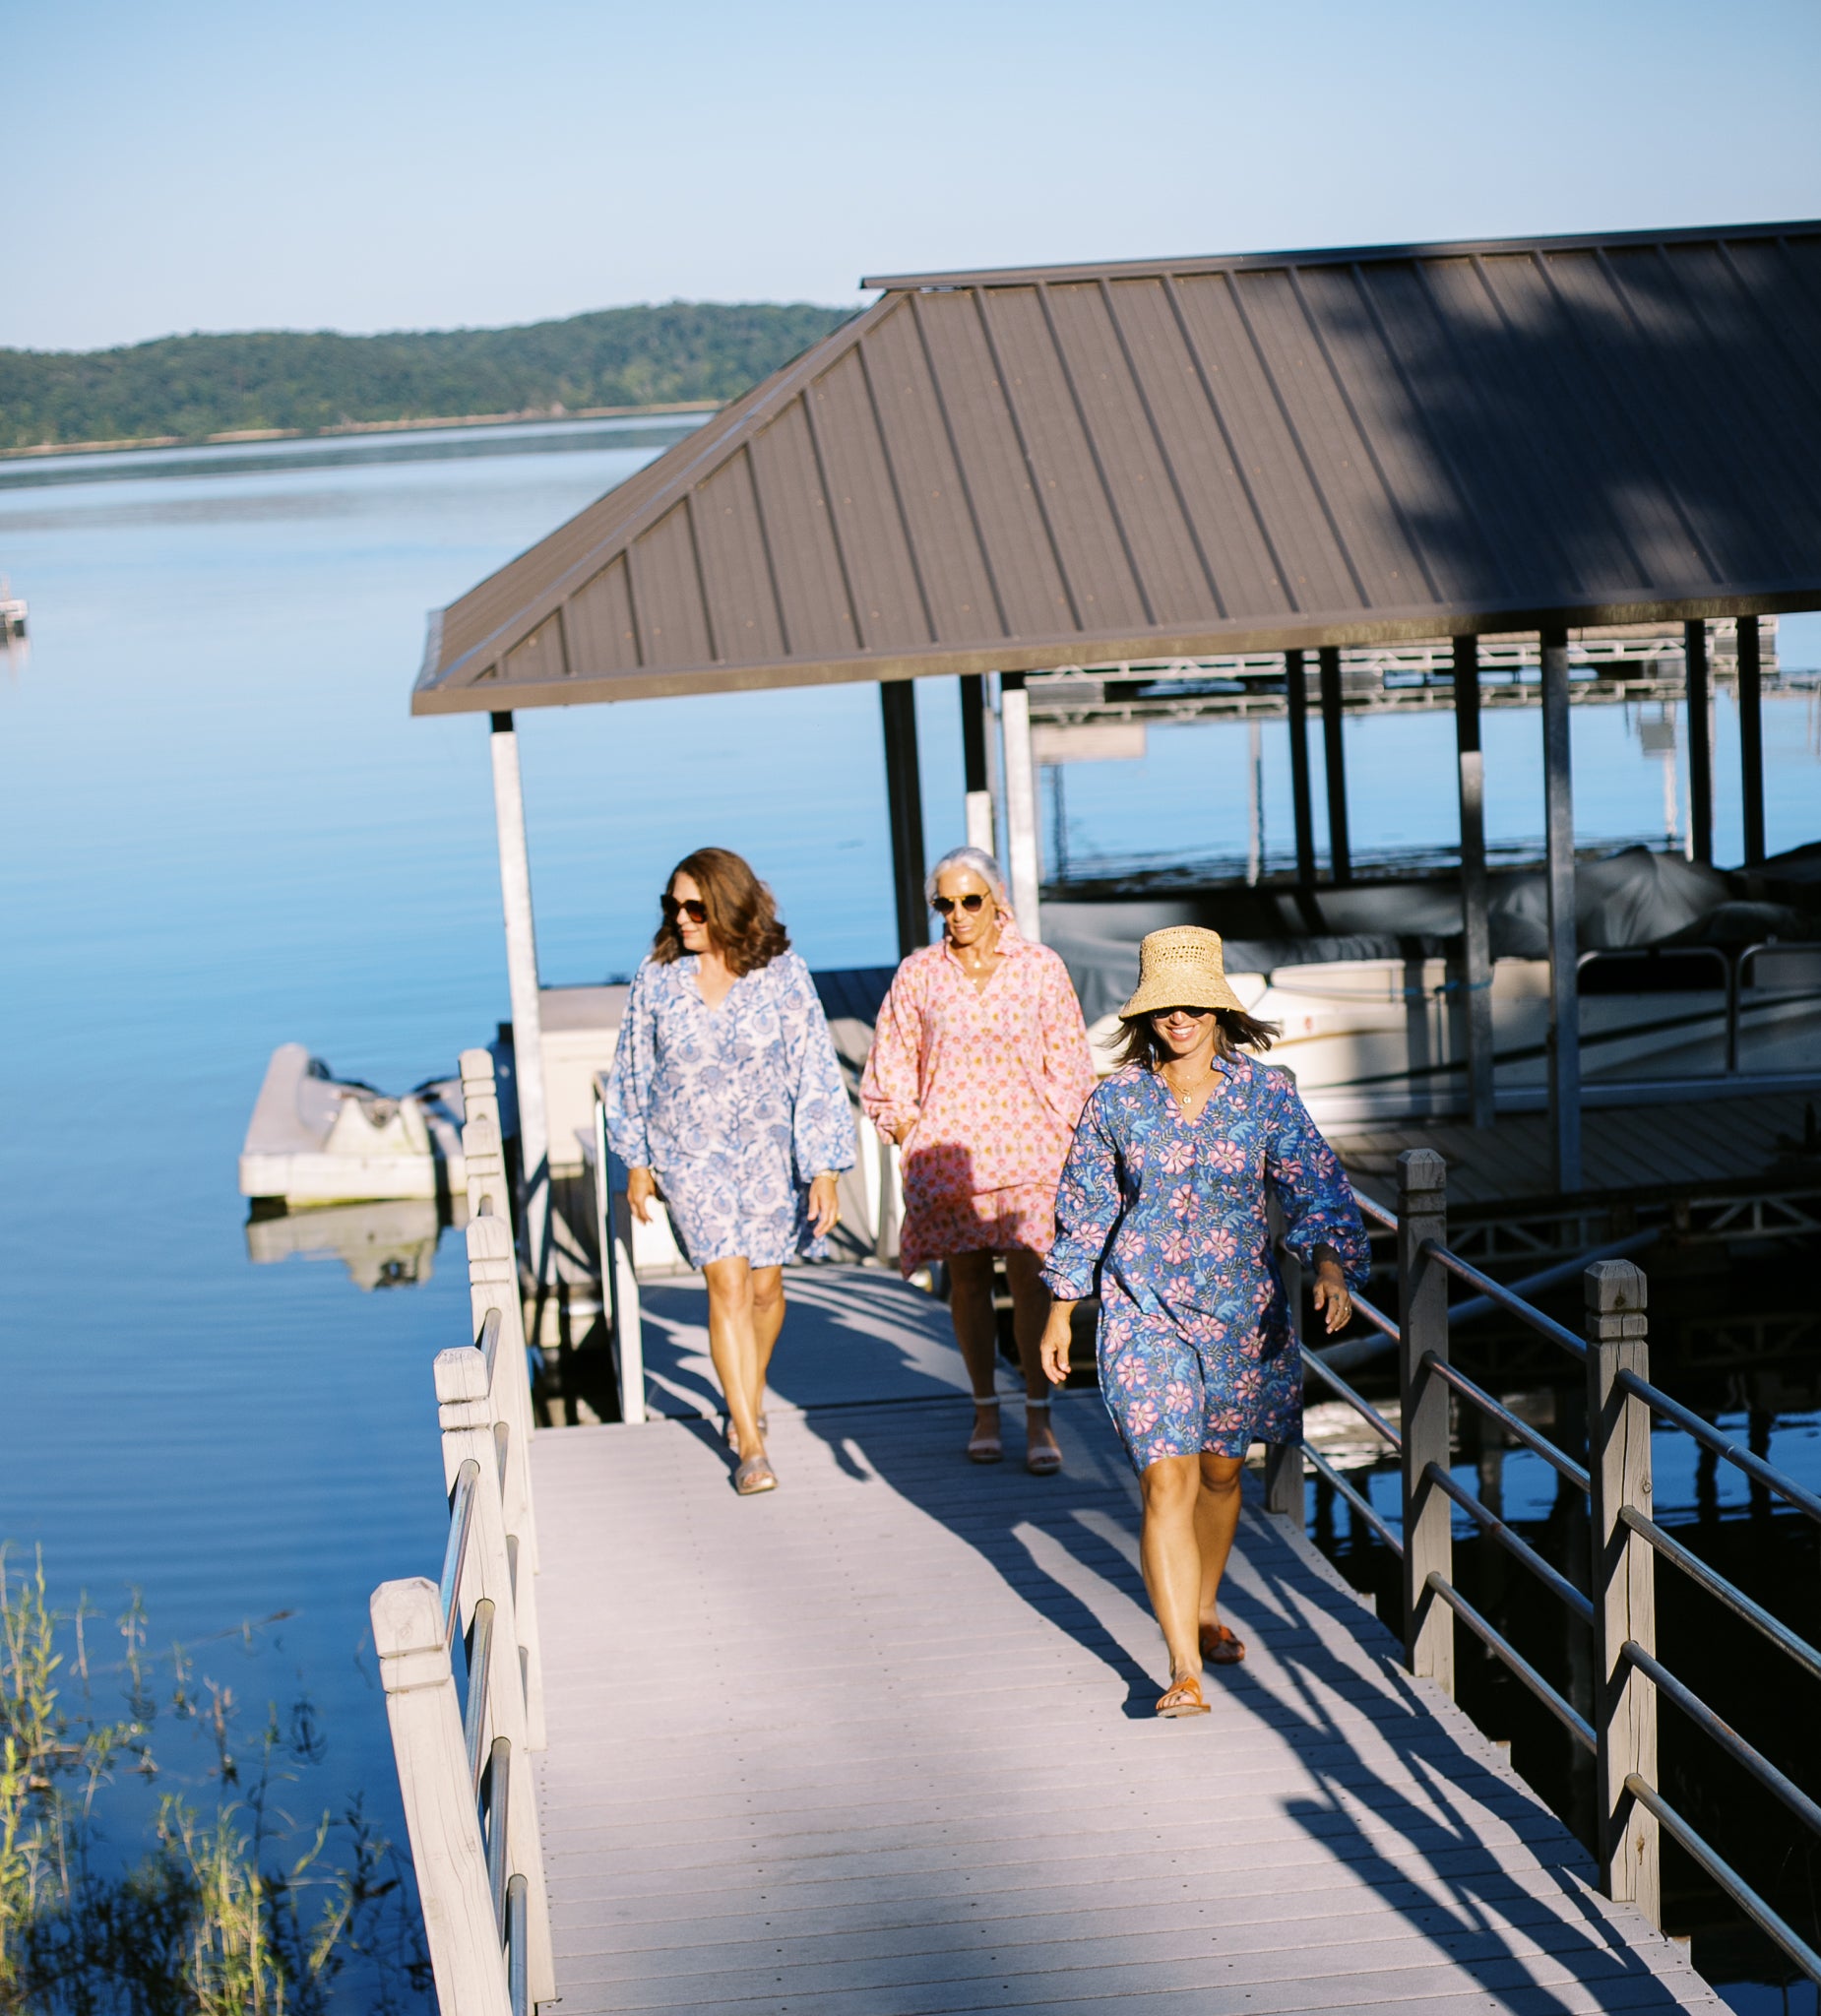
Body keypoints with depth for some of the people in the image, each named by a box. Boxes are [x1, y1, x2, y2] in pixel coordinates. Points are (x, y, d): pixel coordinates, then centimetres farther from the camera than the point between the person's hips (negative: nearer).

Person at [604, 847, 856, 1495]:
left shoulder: (782, 974, -11)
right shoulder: (657, 978, -7)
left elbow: (814, 1072, -9)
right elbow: (635, 1073, 5)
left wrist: (824, 1169, -13)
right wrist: (637, 1162, 8)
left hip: (770, 1152, 0)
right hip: (691, 1155, 0)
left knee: (765, 1286, 10)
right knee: (727, 1285, -11)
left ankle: (750, 1392, 40)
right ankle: (751, 1447, -8)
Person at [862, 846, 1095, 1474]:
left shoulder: (1040, 968, 2)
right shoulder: (919, 974, 4)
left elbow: (1067, 1067, 7)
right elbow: (891, 1069, 11)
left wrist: (1064, 1145, 2)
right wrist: (907, 1133, 2)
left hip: (1024, 1146, -1)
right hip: (946, 1150, 2)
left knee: (1027, 1279, -9)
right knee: (968, 1281, 6)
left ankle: (1039, 1417, -2)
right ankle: (984, 1410, 18)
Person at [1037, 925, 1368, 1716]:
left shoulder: (1264, 1094, -5)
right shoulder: (1117, 1101, -5)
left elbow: (1315, 1187, -9)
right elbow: (1083, 1208, 4)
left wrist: (1331, 1265, -28)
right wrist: (1060, 1311, 7)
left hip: (1242, 1313, 2)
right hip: (1144, 1312, -2)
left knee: (1220, 1470, 17)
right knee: (1168, 1482, -11)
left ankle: (1203, 1610, 42)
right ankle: (1184, 1667, -9)